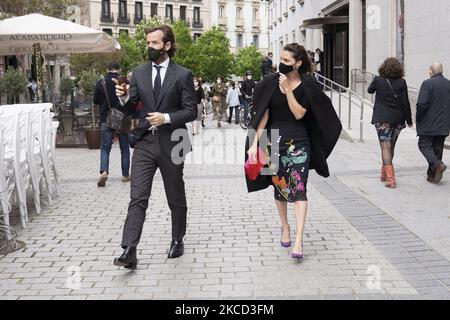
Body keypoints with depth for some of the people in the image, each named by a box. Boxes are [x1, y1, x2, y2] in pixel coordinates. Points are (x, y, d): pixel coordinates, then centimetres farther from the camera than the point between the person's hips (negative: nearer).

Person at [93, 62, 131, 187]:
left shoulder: (100, 83, -4)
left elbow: (95, 101, 3)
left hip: (106, 119, 0)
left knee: (105, 147, 5)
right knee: (124, 148, 11)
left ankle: (104, 171, -16)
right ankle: (125, 175, 16)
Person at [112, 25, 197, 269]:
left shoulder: (183, 75, -2)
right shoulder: (139, 73, 9)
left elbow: (191, 111, -5)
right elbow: (130, 107, 7)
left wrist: (167, 118, -19)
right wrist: (124, 98, -15)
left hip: (171, 144, -2)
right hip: (144, 142, 2)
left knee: (176, 198, 12)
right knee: (137, 198, -7)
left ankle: (177, 241, 31)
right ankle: (129, 251, -10)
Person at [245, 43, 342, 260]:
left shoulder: (307, 86, -5)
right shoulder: (270, 83, 0)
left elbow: (299, 114, -14)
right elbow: (263, 114, 0)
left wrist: (287, 89, -19)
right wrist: (254, 143, -6)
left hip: (298, 141, -3)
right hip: (274, 140, 3)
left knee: (298, 188, -10)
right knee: (279, 187, 12)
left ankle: (298, 239, -13)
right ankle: (285, 227, 31)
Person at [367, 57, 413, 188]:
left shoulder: (378, 80, -5)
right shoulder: (401, 82, -4)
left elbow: (370, 90, 15)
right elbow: (405, 103, -3)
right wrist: (409, 120, 5)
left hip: (382, 120, -2)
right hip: (397, 120, 2)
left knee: (385, 148, -6)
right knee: (391, 147, 18)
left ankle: (390, 178, -18)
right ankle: (385, 174, 32)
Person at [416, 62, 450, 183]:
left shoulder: (427, 84, -12)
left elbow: (422, 104, -19)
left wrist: (418, 118, -5)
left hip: (428, 124, -6)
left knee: (424, 145, 4)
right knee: (437, 148, 11)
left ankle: (438, 164, -17)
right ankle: (432, 175, 14)